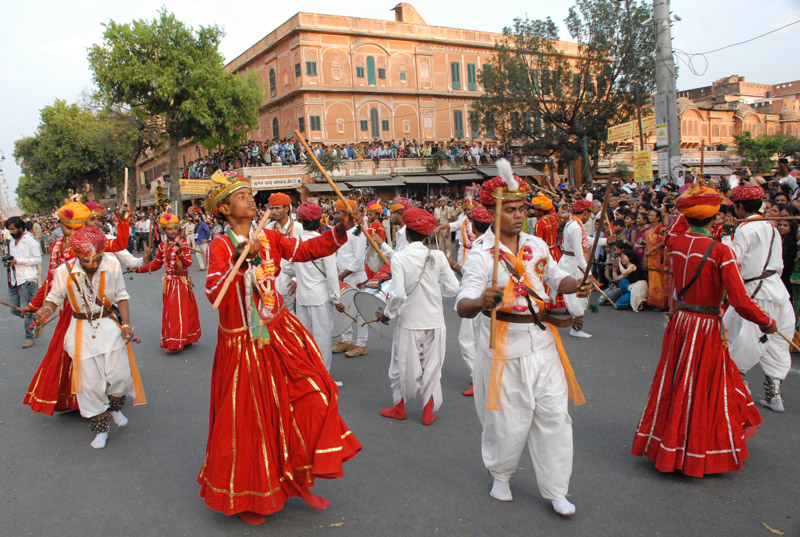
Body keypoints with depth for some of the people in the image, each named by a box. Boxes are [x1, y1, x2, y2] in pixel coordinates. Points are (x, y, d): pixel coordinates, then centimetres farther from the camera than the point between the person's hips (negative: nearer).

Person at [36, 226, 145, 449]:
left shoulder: (112, 264, -13)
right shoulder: (65, 271, -15)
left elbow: (121, 296, -2)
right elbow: (54, 297, 1)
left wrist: (126, 325, -9)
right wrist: (46, 311, -21)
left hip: (110, 326, 0)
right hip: (83, 331, 0)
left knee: (119, 374, -4)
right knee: (89, 381, 3)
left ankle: (115, 407, 32)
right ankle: (100, 428, 23)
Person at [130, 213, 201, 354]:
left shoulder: (183, 244, -8)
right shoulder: (162, 246, 6)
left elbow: (189, 262, -20)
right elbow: (156, 264, 15)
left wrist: (180, 252, -33)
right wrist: (139, 269, 9)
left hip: (182, 282, -5)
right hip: (169, 283, 5)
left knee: (180, 311, -5)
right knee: (169, 311, 8)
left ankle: (177, 343, 0)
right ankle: (171, 341, 17)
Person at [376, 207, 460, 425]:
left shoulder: (399, 258, -15)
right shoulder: (438, 256, -7)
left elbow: (398, 294, -21)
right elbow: (453, 288, -6)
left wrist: (387, 313, -4)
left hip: (409, 321, -2)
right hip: (434, 321, 2)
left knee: (404, 365, 15)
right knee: (431, 366, 15)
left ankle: (399, 408, 32)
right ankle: (429, 411, 23)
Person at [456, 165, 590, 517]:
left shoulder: (537, 245, 4)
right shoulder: (480, 254, -14)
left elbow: (555, 277, 19)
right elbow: (463, 306, -22)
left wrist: (575, 286, -3)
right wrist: (481, 302, -45)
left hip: (541, 340, 5)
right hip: (503, 346, -5)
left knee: (554, 415, 8)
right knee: (508, 419, 8)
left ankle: (555, 490, 25)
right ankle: (500, 475, 37)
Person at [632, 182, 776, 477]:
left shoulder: (677, 242, -2)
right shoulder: (720, 251, -17)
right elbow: (741, 302, -18)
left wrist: (689, 206, 37)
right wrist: (767, 323, -1)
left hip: (679, 323, 5)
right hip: (707, 329, -5)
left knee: (675, 384, 16)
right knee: (706, 390, 9)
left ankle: (669, 447, 30)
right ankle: (700, 454, 22)